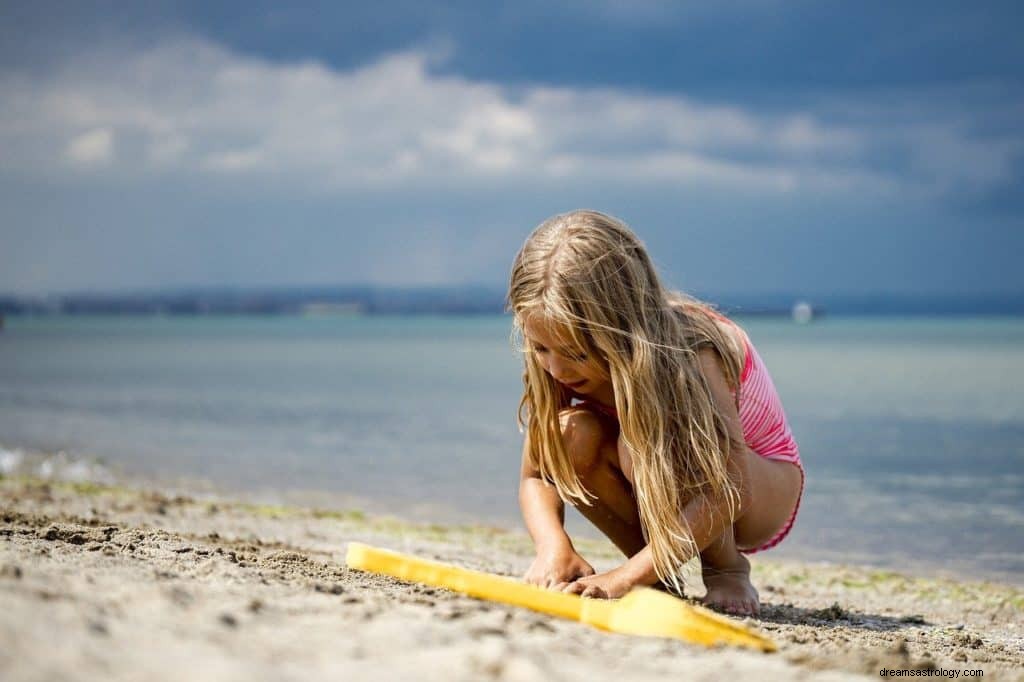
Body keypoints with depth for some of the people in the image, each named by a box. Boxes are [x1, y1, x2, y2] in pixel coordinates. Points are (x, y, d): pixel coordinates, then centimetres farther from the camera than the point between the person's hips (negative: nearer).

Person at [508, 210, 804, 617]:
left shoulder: (688, 350, -34)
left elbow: (729, 492, -41)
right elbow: (536, 475, -18)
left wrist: (627, 577, -49)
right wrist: (554, 547, -40)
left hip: (762, 486, -5)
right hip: (665, 502, 5)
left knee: (644, 441, -36)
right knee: (570, 433, -27)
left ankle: (727, 571, -11)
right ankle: (661, 578, -8)